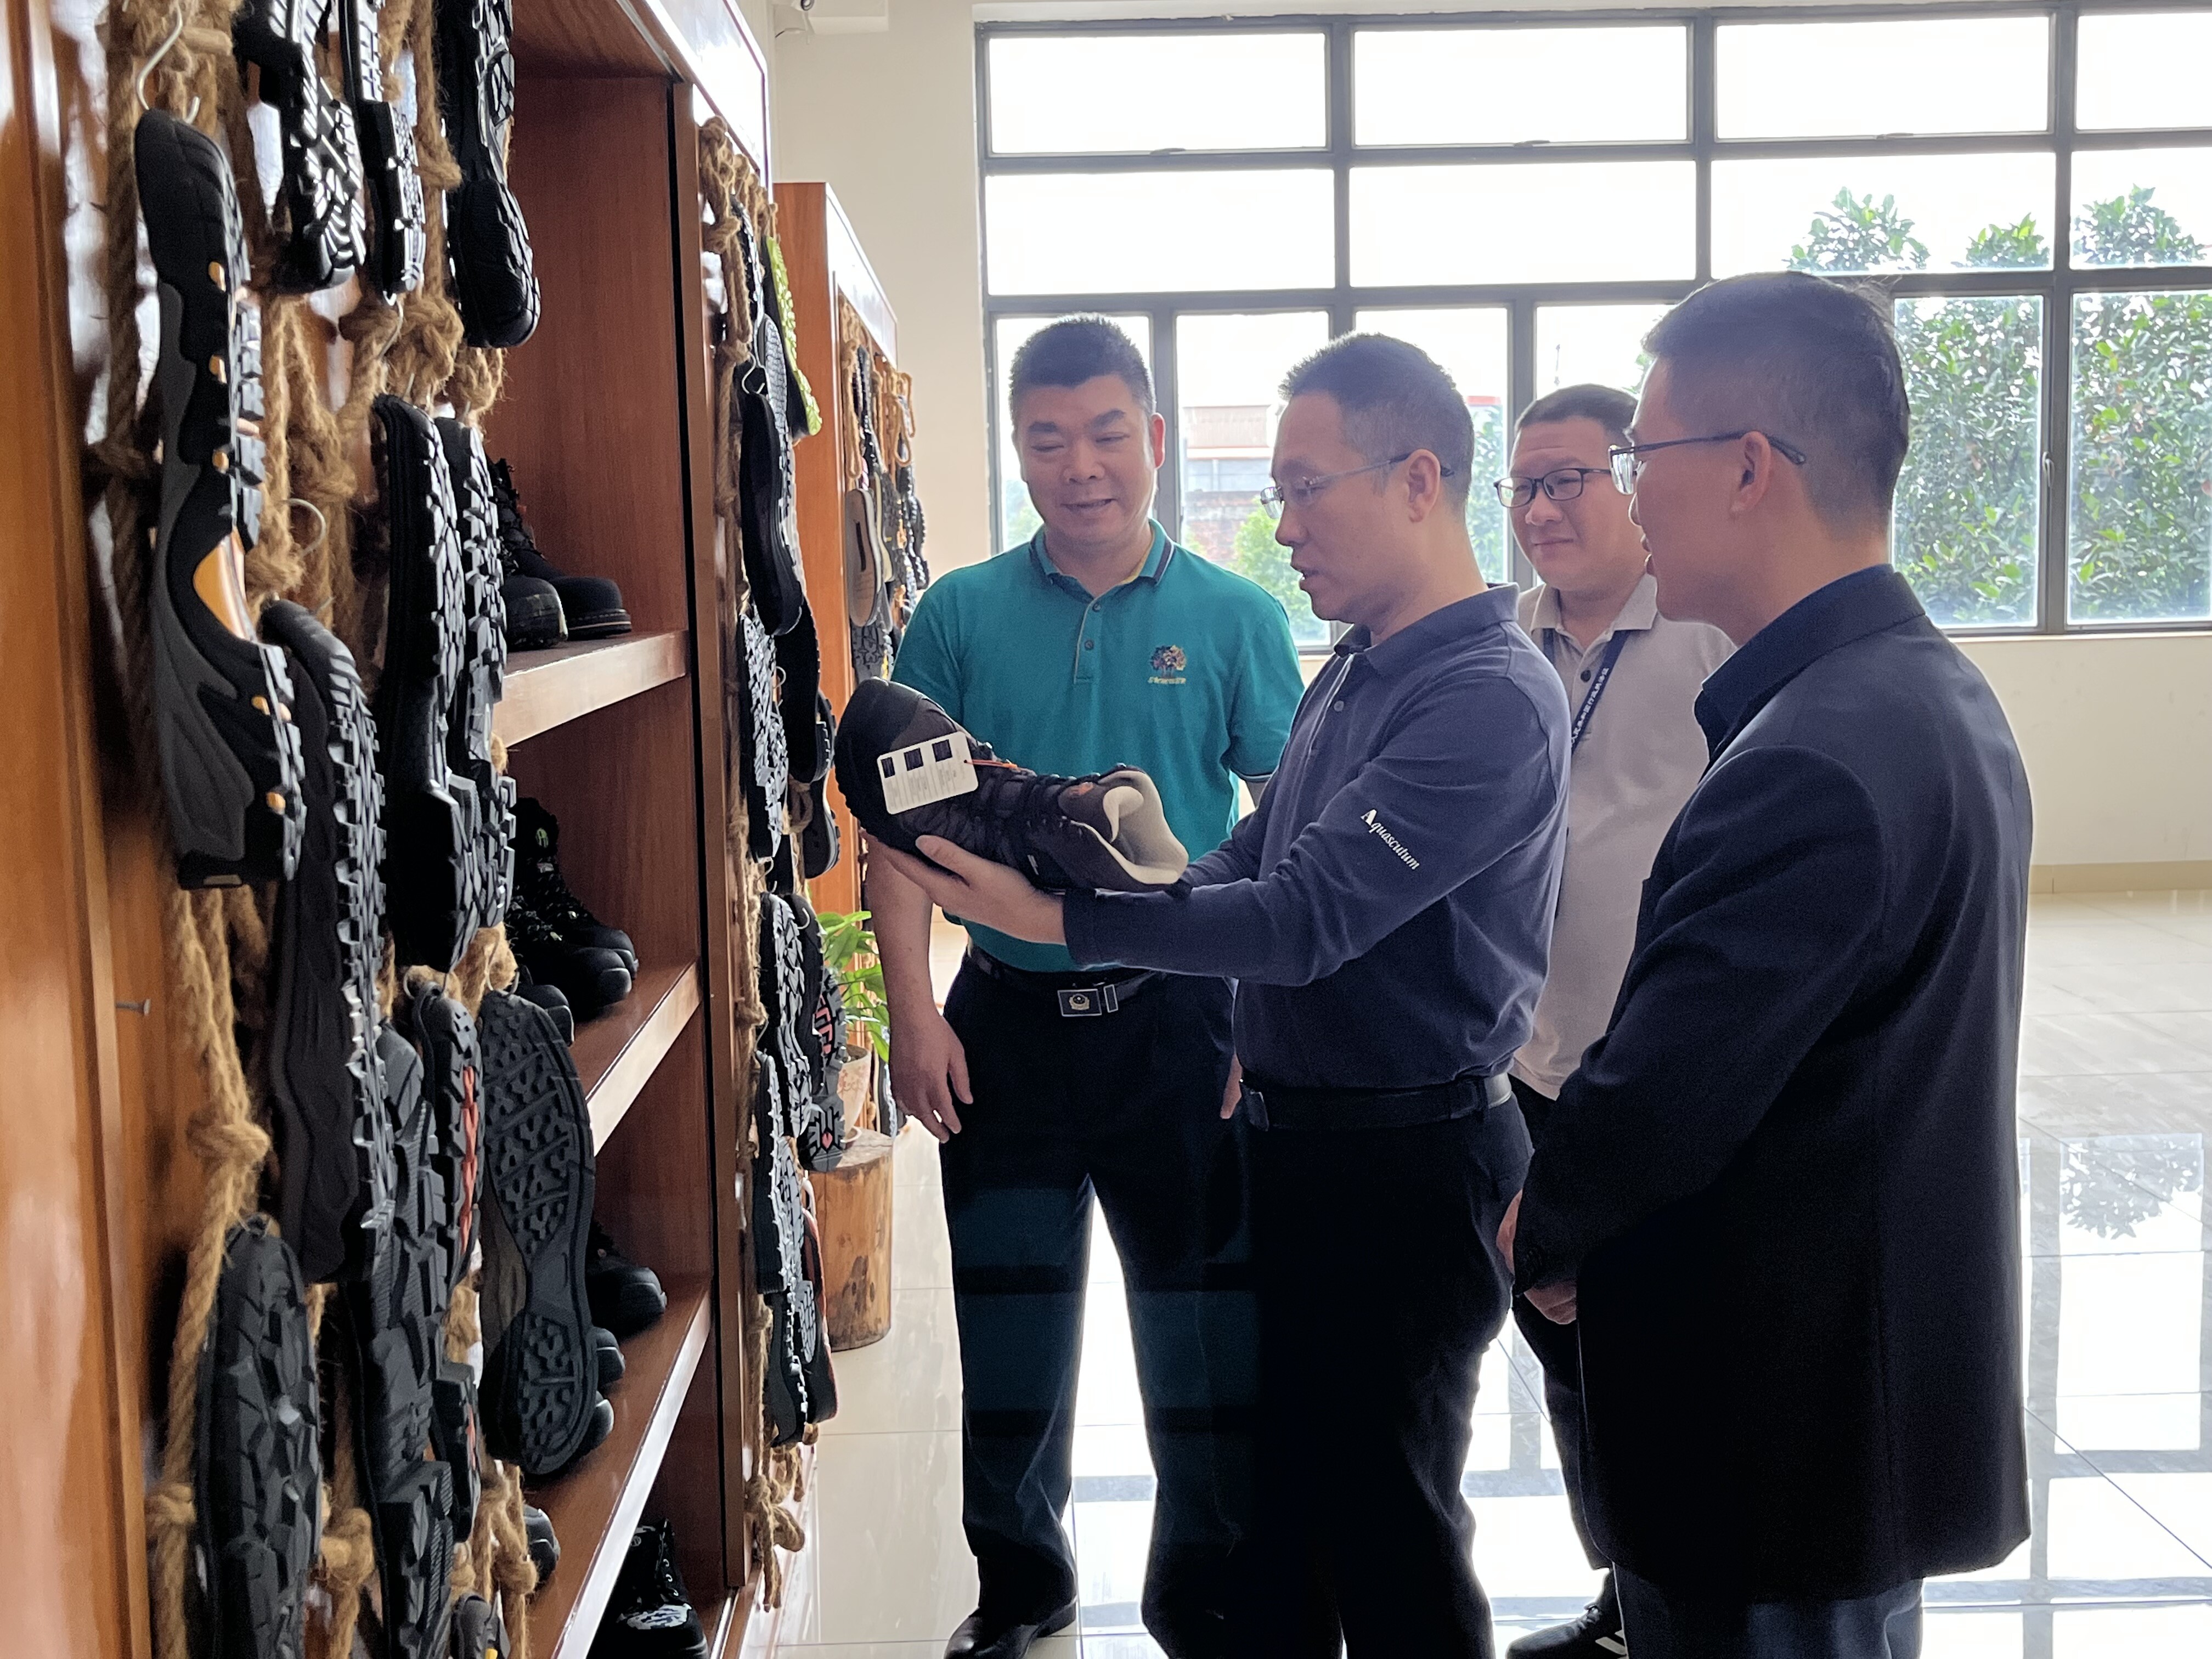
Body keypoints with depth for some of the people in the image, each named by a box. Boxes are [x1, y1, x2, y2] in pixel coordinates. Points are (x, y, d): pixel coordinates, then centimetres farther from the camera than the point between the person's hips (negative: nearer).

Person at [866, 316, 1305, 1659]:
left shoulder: (1236, 619, -2)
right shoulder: (960, 617, 0)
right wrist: (914, 1014, -8)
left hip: (1180, 1015, -1)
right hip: (1006, 1017, 1)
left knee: (1202, 1327, 9)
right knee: (1010, 1323, 15)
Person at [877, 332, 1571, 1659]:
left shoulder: (1490, 699, -21)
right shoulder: (1358, 668, 11)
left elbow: (1305, 918, -27)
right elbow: (1256, 857, 13)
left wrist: (1058, 917, -26)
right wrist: (1107, 861, -2)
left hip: (1407, 1161, -9)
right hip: (1298, 1135, 9)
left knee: (1389, 1530, 7)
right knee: (1282, 1483, 20)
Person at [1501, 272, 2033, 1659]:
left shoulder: (1812, 763, -27)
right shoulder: (1935, 693, 6)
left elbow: (1652, 1108, -27)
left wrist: (1540, 1236, -6)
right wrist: (1580, 1217, 4)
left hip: (1778, 1446, -9)